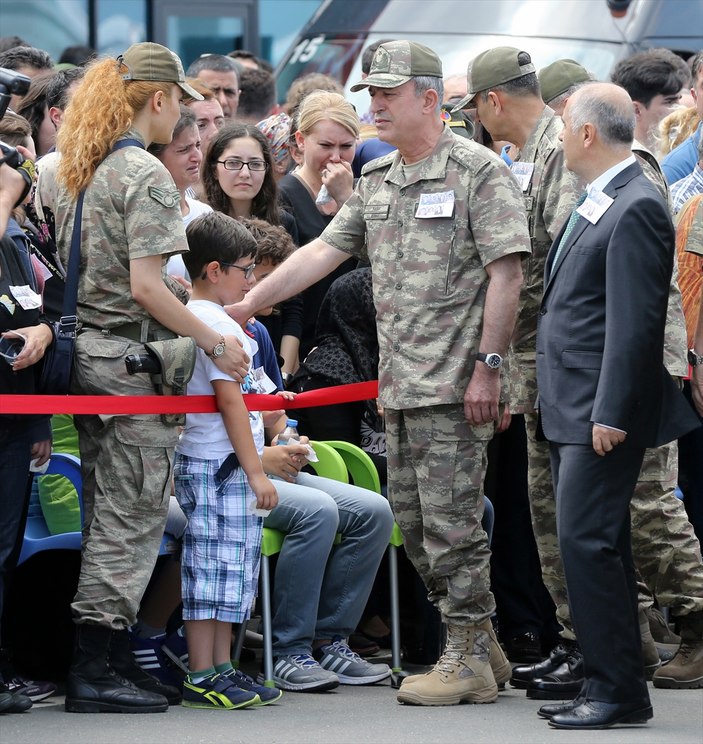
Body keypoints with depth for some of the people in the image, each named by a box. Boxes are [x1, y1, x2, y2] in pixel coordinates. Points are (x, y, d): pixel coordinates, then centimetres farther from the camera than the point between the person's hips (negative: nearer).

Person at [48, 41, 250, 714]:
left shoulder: (76, 172, 13)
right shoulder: (146, 176, -14)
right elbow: (145, 287, -19)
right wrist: (215, 344, -13)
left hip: (86, 354, 9)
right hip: (131, 362, -9)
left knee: (109, 517, 13)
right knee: (129, 519, -4)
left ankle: (109, 659, 15)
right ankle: (95, 670, -4)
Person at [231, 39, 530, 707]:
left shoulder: (478, 171, -8)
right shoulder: (377, 181, 16)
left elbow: (505, 273, -12)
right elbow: (323, 250, 16)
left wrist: (487, 365, -17)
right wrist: (246, 305, 9)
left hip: (454, 385, -8)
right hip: (399, 384, 8)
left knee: (451, 523, -6)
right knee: (413, 521, 11)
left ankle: (469, 663, 1)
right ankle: (480, 646, 21)